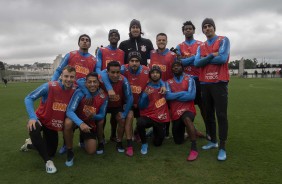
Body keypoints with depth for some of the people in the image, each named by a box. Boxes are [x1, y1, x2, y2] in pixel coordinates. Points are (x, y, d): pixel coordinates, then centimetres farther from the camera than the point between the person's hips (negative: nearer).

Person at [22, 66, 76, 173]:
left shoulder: (75, 91, -16)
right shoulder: (49, 87, -26)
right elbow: (29, 98, -20)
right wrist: (32, 117, -31)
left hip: (54, 124, 4)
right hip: (41, 119, -4)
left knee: (51, 152, 13)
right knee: (33, 130, -39)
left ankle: (32, 144, 44)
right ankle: (48, 161, -22)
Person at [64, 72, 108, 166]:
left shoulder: (103, 96, -21)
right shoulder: (80, 92, -28)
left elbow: (102, 115, -9)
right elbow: (69, 111, -33)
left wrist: (93, 116, -33)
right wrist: (81, 123, -49)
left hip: (91, 122, 1)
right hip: (77, 119, -1)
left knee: (91, 151, -4)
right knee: (68, 123, -38)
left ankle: (100, 142, 33)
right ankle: (69, 152, -15)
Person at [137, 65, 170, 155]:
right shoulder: (146, 88, -5)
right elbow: (141, 106, -8)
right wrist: (145, 95, -24)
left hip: (161, 119, 2)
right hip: (148, 116, -2)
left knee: (157, 143, 8)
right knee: (140, 122, -36)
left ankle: (155, 132, 43)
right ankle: (144, 143, -8)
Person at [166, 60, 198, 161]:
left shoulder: (189, 79, 0)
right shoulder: (169, 82, 7)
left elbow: (191, 96, -16)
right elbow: (168, 96, -12)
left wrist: (175, 96, -10)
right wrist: (183, 93, -14)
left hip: (188, 109, -4)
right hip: (175, 113, 4)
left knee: (186, 118, -42)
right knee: (178, 141, 12)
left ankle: (194, 148, -32)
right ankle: (193, 133, 43)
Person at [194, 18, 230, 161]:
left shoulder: (223, 40, 2)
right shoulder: (201, 47, 15)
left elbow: (222, 58, -14)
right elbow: (197, 63, -1)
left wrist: (205, 59, -2)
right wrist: (211, 56, -11)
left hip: (219, 83, -5)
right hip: (205, 84, 5)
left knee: (221, 115, -4)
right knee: (209, 115, 11)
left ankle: (222, 147, 3)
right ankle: (213, 141, 26)